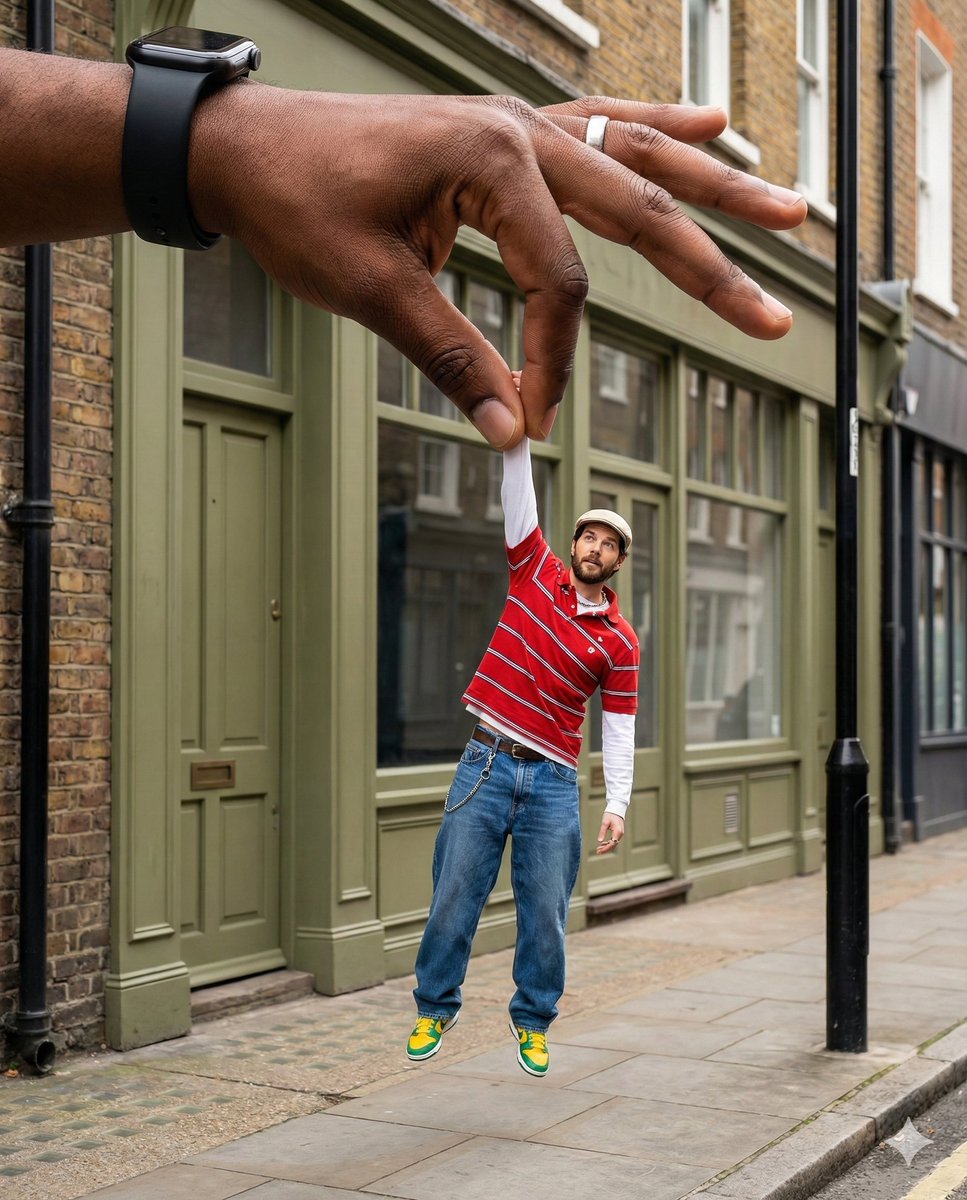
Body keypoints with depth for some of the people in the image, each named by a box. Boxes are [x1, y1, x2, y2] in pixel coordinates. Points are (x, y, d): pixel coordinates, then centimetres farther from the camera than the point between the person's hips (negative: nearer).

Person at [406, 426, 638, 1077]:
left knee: (545, 915, 3)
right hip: (487, 764, 0)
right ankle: (436, 1008, 21)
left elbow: (619, 729, 2)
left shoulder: (621, 642, 4)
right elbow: (519, 496, -2)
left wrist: (618, 805, -5)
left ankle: (533, 1021, 22)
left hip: (554, 783, 0)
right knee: (454, 896, 3)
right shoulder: (536, 573, 6)